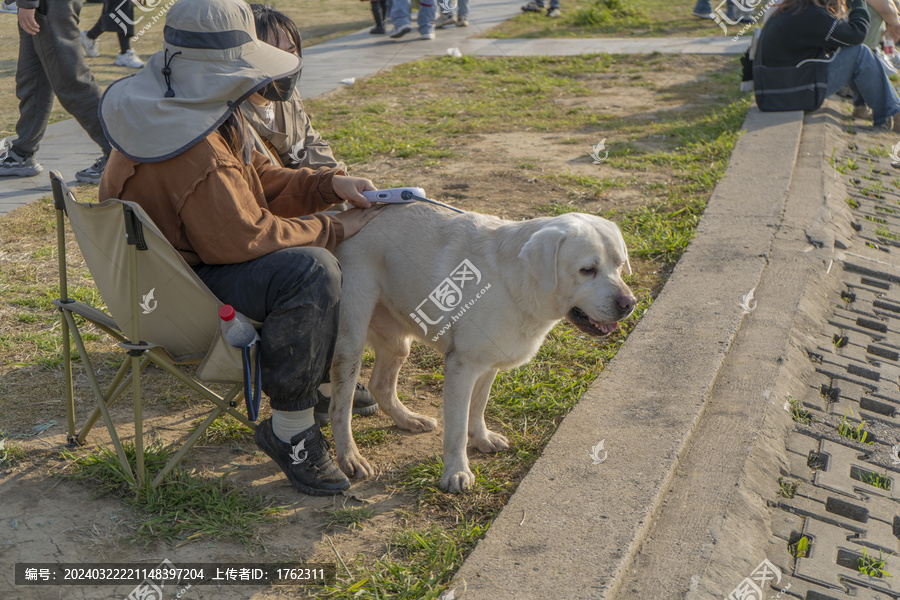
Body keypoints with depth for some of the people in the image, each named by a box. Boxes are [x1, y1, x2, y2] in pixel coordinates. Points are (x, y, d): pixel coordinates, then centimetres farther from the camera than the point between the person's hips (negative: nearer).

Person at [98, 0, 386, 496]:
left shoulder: (199, 106, 3)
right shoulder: (193, 155, -31)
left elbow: (260, 179, 12)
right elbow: (244, 237, -28)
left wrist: (329, 185, -2)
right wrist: (332, 229, -17)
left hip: (193, 247, 11)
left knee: (317, 245, 14)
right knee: (311, 270, -31)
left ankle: (328, 376, 21)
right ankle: (289, 430, -20)